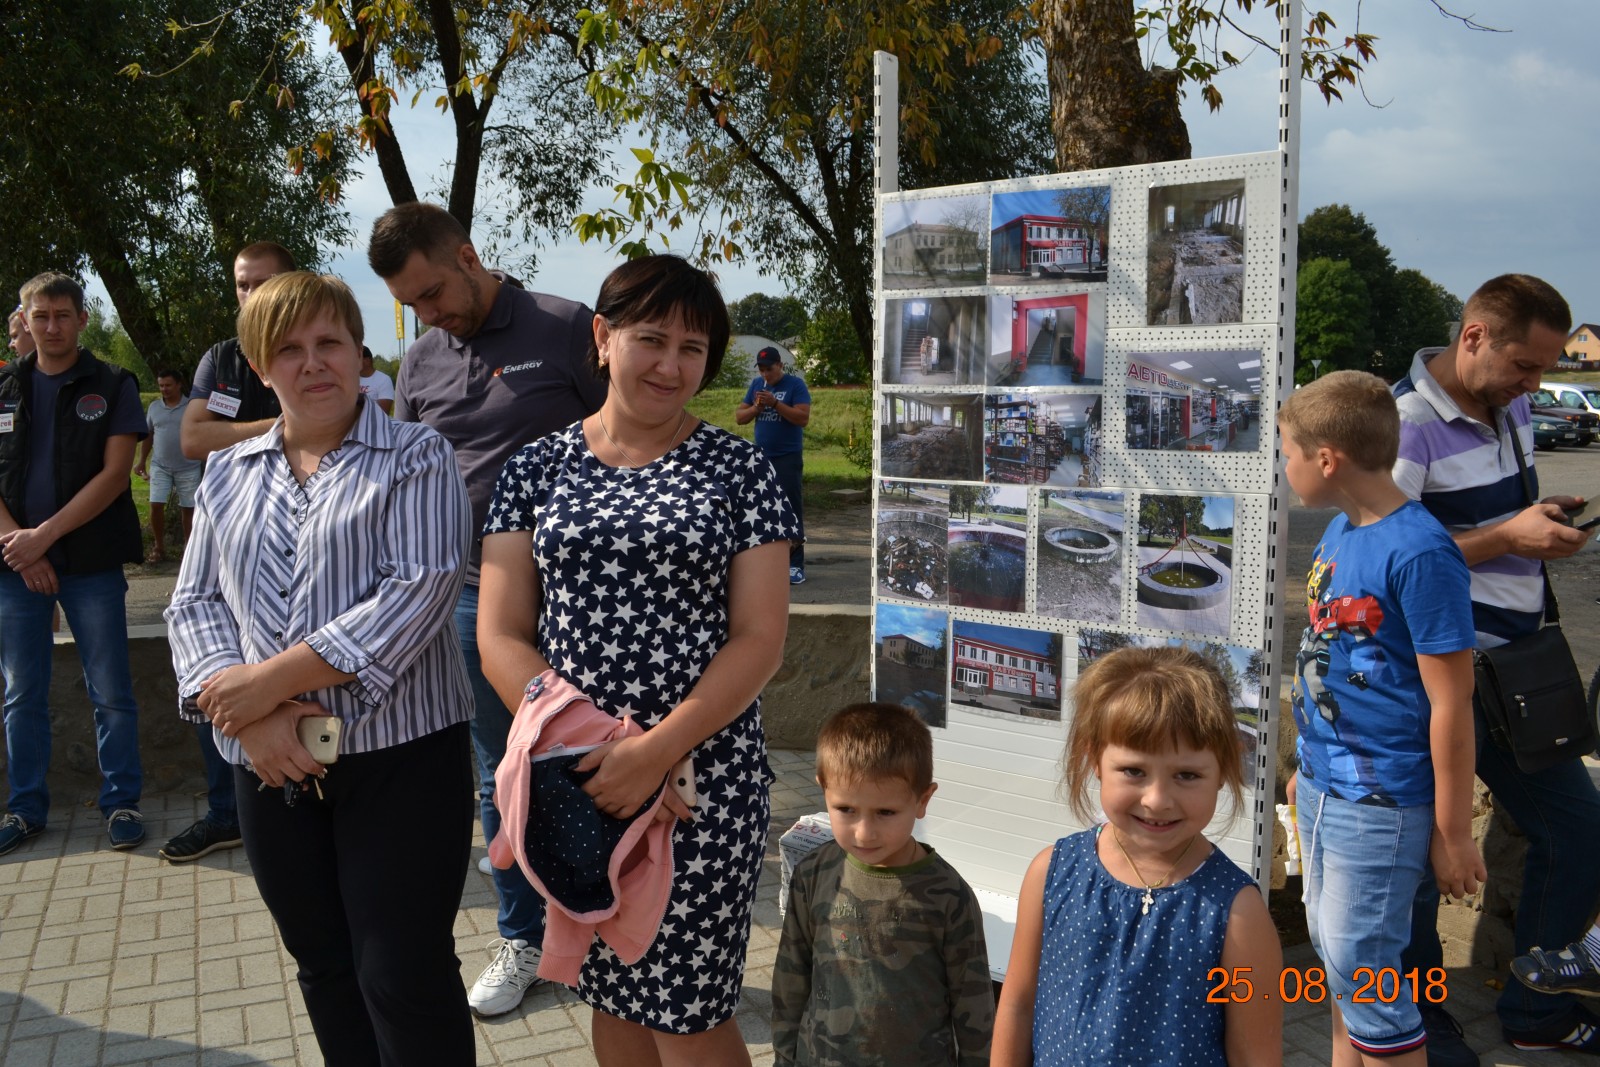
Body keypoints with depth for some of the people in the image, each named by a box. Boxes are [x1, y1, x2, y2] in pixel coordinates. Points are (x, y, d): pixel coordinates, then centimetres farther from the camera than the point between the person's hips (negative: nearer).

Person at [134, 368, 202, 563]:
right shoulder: (154, 406, 7)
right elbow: (148, 435, 15)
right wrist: (142, 461, 11)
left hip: (188, 468, -2)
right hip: (160, 466, 2)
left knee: (188, 509, 5)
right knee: (156, 506, -5)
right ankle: (159, 547, 10)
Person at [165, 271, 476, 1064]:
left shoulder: (415, 458, -1)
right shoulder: (228, 476, 14)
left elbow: (418, 591, -14)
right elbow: (194, 603, 8)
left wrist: (273, 678, -17)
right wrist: (246, 713, -11)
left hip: (399, 753, -5)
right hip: (270, 764, 5)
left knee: (406, 980, -1)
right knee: (324, 969, 17)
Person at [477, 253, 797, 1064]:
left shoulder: (738, 471, 0)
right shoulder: (538, 469, 5)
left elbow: (760, 637, -6)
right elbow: (500, 636, 1)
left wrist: (657, 750, -17)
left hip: (703, 777, -2)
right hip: (574, 781, 3)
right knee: (614, 997, 17)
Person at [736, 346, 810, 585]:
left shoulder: (795, 385, -4)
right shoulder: (756, 385, 12)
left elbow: (803, 417, -16)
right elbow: (739, 417, 10)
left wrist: (775, 403, -23)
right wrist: (756, 407, -9)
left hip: (788, 458, -6)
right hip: (761, 457, 6)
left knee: (790, 509, -7)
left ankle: (796, 565, -6)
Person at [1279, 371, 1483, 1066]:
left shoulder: (1419, 553, -21)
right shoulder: (1338, 533, 5)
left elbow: (1451, 704, -17)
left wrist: (1453, 833, -13)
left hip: (1381, 802, -8)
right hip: (1323, 791, 8)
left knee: (1361, 969, 2)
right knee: (1332, 950, 19)